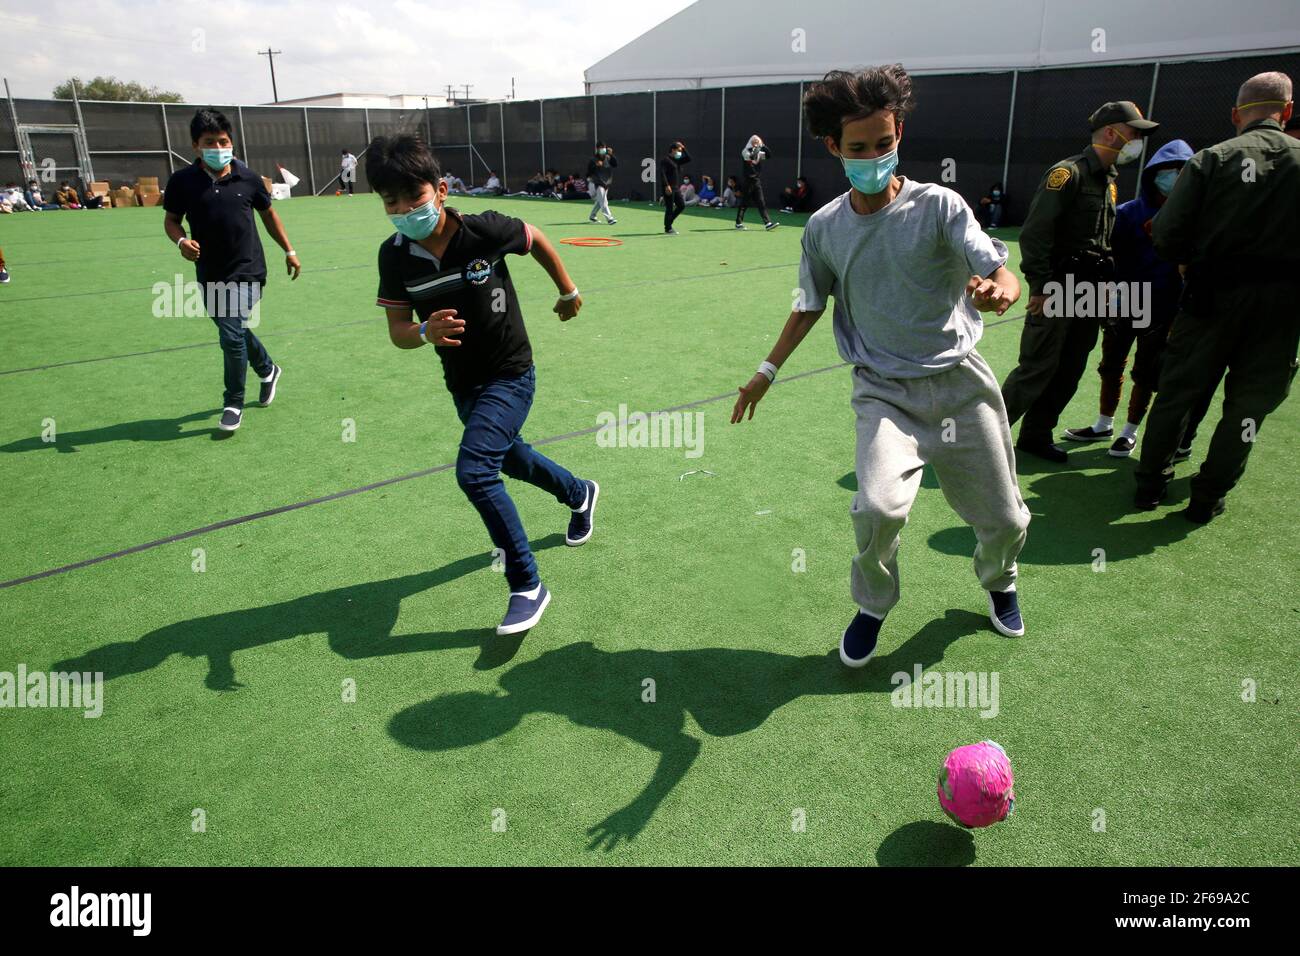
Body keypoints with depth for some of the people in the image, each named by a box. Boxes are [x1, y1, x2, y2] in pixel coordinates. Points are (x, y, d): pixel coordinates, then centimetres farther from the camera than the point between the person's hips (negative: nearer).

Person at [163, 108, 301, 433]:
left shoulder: (247, 178, -3)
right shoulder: (182, 181, -4)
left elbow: (268, 213, 12)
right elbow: (171, 220, 7)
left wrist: (289, 251, 15)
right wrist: (182, 241, -15)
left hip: (247, 272, -3)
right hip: (210, 275, 3)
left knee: (232, 335, -12)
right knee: (237, 331, 18)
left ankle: (234, 404, 5)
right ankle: (267, 370, 47)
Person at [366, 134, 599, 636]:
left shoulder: (485, 231, -22)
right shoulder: (394, 255, -12)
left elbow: (536, 238, -3)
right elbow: (397, 329, -9)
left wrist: (568, 292, 9)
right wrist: (425, 332, -33)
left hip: (510, 374, -6)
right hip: (461, 383, 6)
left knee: (474, 472, -23)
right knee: (512, 461, 26)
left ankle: (527, 586, -8)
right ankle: (579, 494, 57)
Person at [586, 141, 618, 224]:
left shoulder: (608, 158, 5)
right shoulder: (593, 160, -7)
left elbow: (615, 165, -10)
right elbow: (588, 171, -12)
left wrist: (611, 155, -21)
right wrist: (596, 165, -26)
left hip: (606, 183, 6)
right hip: (597, 184, -6)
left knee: (599, 201, 18)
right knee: (603, 202, -15)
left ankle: (592, 216, 35)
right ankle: (609, 218, -21)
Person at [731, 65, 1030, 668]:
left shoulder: (939, 205, -7)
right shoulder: (824, 228, 0)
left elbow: (1002, 273, -16)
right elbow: (810, 306, 14)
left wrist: (998, 290, -40)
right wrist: (768, 370, 16)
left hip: (960, 384, 0)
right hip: (884, 392, 0)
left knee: (1004, 521, 8)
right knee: (878, 507, -25)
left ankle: (997, 581, 46)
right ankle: (872, 606, 7)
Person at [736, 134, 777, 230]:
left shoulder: (758, 152, 14)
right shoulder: (745, 151, -4)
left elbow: (769, 154, 5)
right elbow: (751, 156, -24)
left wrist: (763, 146, -3)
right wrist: (756, 149, -17)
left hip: (756, 180, 5)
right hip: (747, 180, -5)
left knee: (761, 202, -1)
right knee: (744, 202, 1)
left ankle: (768, 223, -6)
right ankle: (738, 223, 12)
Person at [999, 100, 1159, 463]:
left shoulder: (1108, 179, 17)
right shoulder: (1069, 172, -10)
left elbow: (1105, 239, 21)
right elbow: (1034, 232, -17)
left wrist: (1105, 284, 14)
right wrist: (1041, 287, -19)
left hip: (1089, 293, 9)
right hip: (1056, 291, -9)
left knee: (1069, 372, 10)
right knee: (1037, 368, -8)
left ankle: (1036, 435, 21)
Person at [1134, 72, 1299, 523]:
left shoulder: (1211, 160, -5)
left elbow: (1166, 237, -10)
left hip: (1213, 297, -1)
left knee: (1176, 393, 12)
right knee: (1248, 405, 12)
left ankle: (1150, 485, 21)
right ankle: (1207, 498, 18)